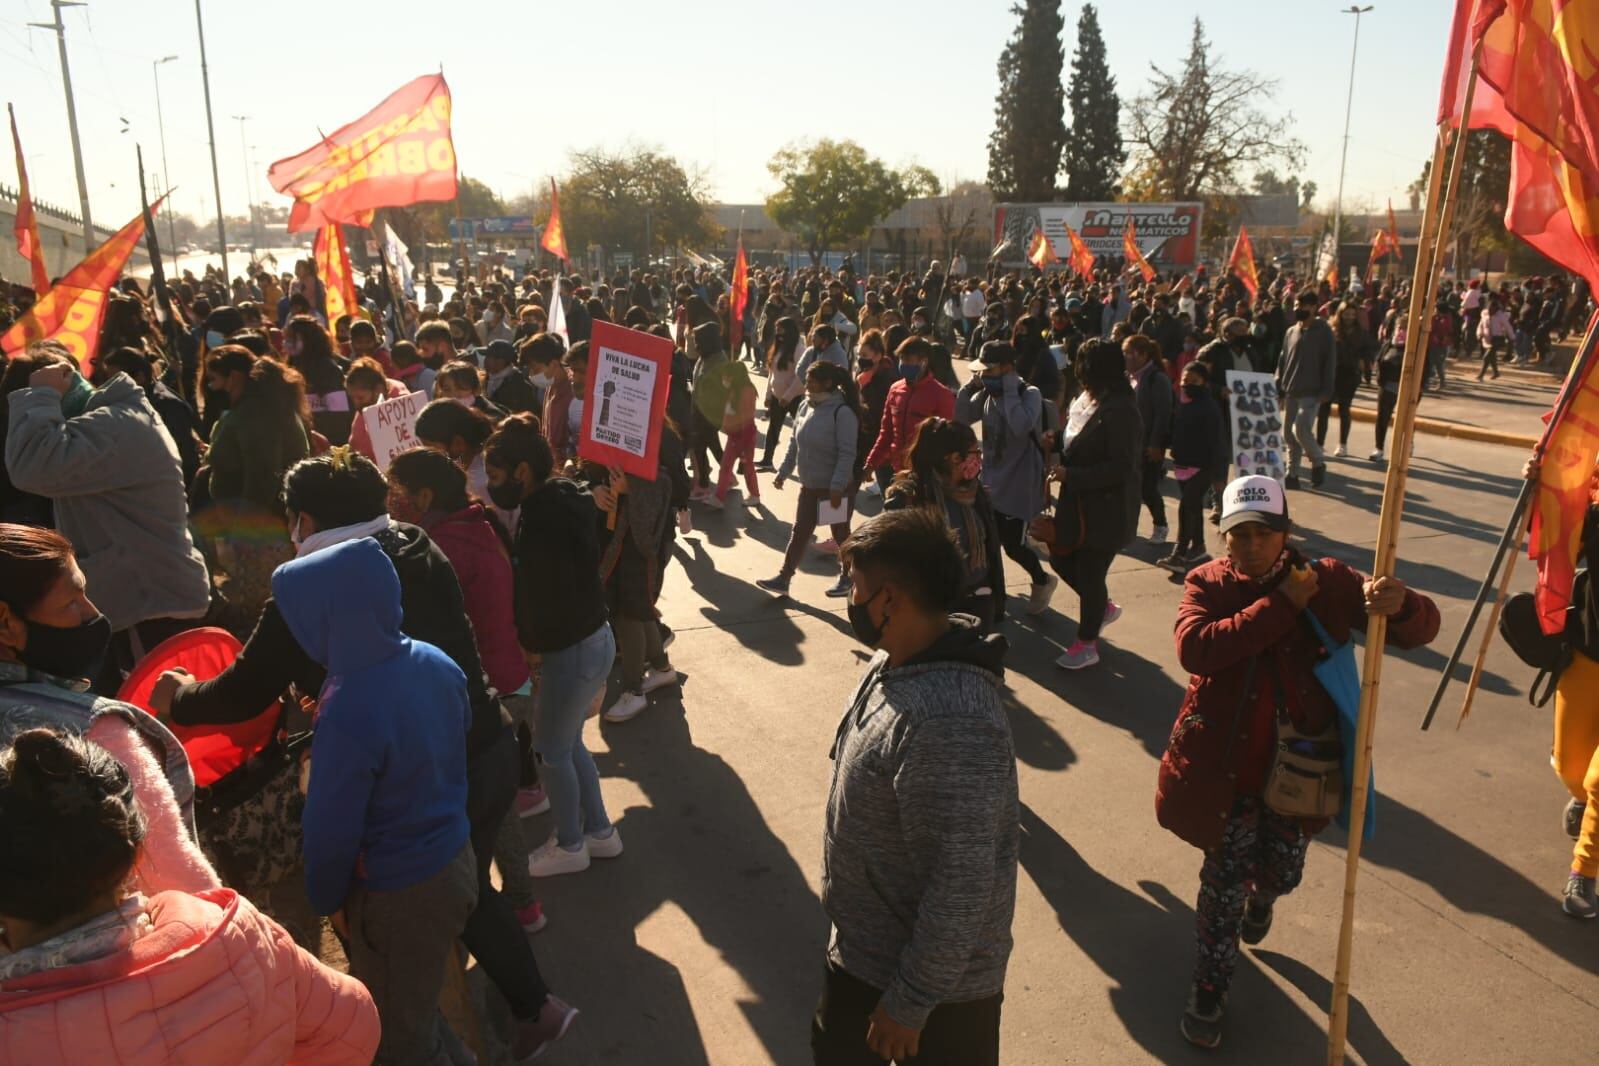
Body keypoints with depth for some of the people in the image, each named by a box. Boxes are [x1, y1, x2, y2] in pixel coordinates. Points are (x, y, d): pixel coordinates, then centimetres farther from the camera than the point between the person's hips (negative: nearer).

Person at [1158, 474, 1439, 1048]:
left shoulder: (1327, 581, -7)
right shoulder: (1207, 584, -7)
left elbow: (1421, 628, -10)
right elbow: (1194, 648, -27)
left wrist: (1401, 604, -36)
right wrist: (1280, 605, -27)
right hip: (1225, 760, -1)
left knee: (1281, 871, 16)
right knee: (1226, 876, 2)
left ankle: (1261, 896, 55)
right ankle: (1209, 989, 23)